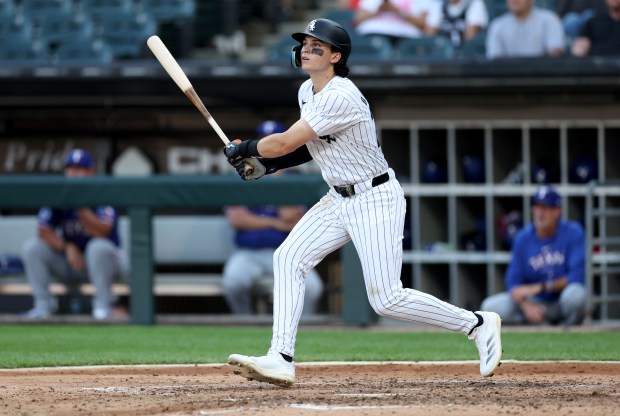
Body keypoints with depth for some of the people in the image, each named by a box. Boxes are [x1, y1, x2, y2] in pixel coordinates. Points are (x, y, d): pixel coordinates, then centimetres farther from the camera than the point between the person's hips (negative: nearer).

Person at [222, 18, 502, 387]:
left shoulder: (340, 97, -25)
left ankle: (478, 324, 6)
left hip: (375, 200, -9)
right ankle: (281, 360, -6)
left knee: (387, 299, -10)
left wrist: (244, 149, -7)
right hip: (340, 200, 9)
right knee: (289, 258, -4)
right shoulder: (308, 91, 6)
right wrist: (265, 164, 5)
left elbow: (286, 142, -24)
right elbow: (312, 145, 18)